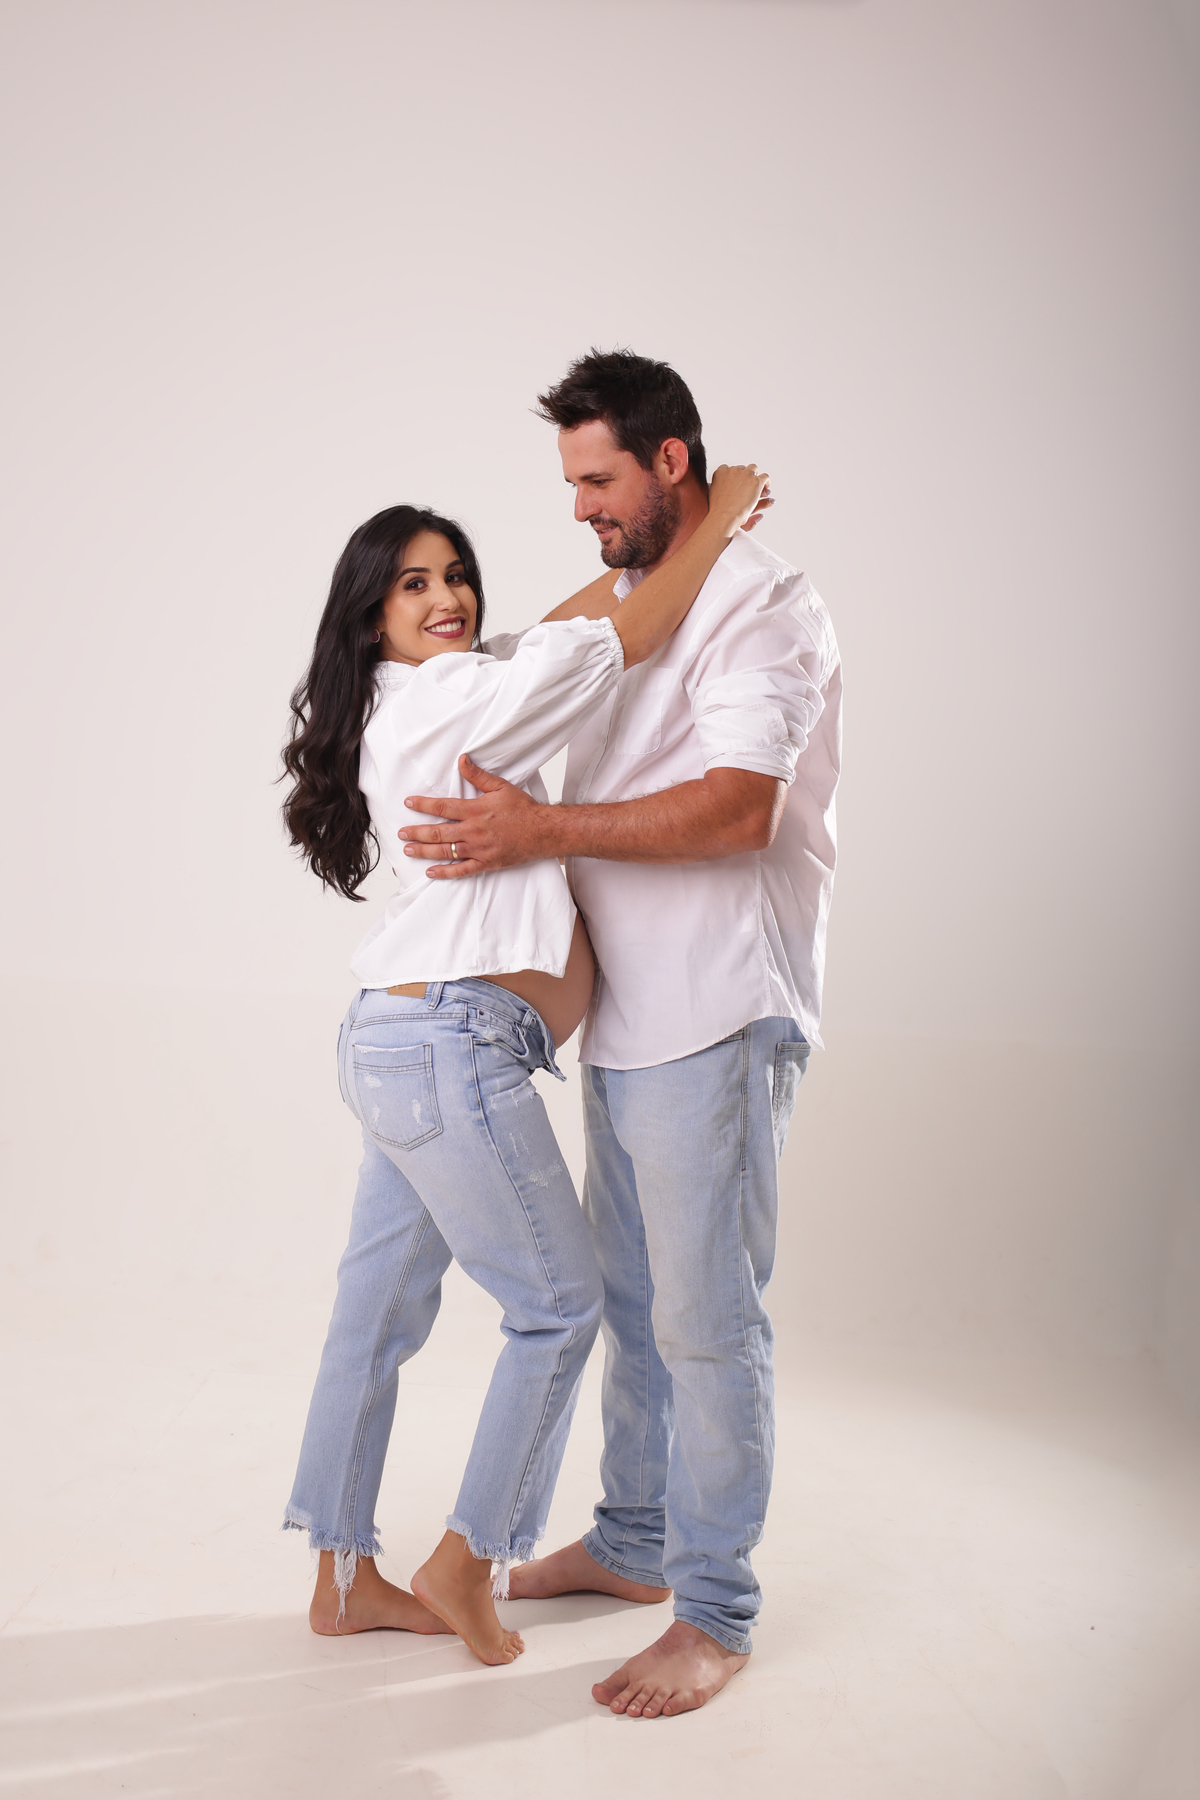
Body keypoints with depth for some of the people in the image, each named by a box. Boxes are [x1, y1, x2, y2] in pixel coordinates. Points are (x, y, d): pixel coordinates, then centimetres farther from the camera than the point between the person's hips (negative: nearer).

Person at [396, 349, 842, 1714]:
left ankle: (714, 1616, 10)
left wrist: (542, 829, -26)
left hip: (716, 1022, -9)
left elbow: (737, 809, -25)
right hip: (624, 1015, 9)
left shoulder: (760, 605, -12)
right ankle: (635, 1542, 33)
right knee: (632, 1298, 18)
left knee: (706, 1317, -2)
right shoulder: (621, 606, 16)